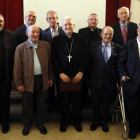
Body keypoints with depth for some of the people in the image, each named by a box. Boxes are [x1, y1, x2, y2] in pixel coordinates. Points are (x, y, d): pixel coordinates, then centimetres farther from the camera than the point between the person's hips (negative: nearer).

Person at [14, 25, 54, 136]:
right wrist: (19, 83, -6)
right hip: (28, 81, -1)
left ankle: (40, 123, 36)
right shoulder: (20, 48, -4)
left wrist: (50, 78, 6)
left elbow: (49, 63, 7)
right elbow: (17, 67, -4)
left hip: (43, 80, 2)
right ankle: (27, 124, 35)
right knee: (27, 105, 13)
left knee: (41, 104, 15)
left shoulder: (46, 45, 2)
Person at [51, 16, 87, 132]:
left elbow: (85, 57, 1)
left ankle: (77, 121, 29)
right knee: (64, 100, 9)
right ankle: (65, 121, 29)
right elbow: (54, 58, -3)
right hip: (63, 75, 0)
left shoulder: (80, 38, 2)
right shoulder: (57, 40, 1)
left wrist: (81, 72, -8)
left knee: (76, 100, 9)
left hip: (77, 75, 0)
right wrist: (60, 73, -10)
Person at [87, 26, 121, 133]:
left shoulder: (118, 48, -2)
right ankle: (96, 121, 37)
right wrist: (89, 78, -1)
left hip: (110, 81, 0)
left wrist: (117, 79, -3)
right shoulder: (93, 46, -3)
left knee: (106, 103, 17)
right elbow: (89, 63, -1)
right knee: (96, 103, 15)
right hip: (96, 80, 0)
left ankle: (105, 122, 38)